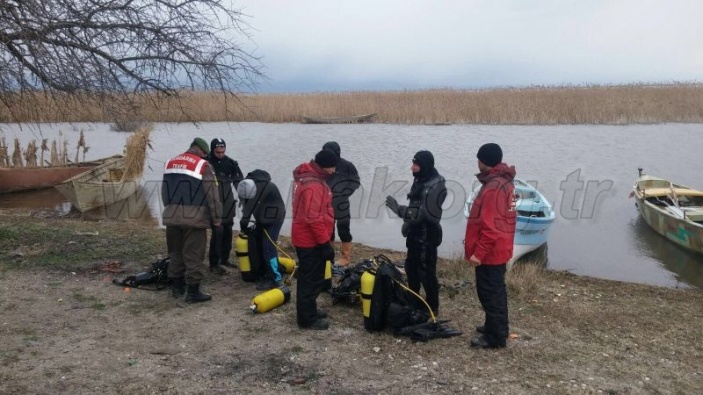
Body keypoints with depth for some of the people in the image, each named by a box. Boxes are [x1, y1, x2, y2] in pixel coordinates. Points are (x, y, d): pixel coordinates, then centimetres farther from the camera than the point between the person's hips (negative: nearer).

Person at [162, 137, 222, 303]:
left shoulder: (170, 163, 14)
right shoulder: (203, 165, -8)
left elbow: (164, 192, 18)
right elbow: (212, 195, -9)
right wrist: (217, 218, -2)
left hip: (172, 218, 7)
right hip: (194, 219, -7)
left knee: (175, 252, 17)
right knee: (193, 256, -1)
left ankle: (176, 286, 26)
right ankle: (193, 292, 3)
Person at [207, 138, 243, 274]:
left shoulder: (230, 162, 6)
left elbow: (238, 182, 11)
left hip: (228, 203, 5)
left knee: (227, 231, 10)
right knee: (218, 231, -11)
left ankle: (224, 259, 25)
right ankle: (214, 264, -5)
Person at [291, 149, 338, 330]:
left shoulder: (310, 177, 10)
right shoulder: (313, 185, -25)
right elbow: (314, 218, -28)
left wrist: (323, 240, 24)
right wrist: (325, 243, -23)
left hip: (306, 238, 11)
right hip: (311, 240, -11)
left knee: (308, 277, 20)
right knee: (312, 279, -1)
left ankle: (308, 311, 32)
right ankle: (307, 318, 9)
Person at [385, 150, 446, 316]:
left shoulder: (435, 186, -22)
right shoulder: (420, 180, 9)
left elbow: (424, 214, -26)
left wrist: (399, 209, -27)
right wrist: (407, 225, 22)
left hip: (427, 236, -10)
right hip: (415, 233, 10)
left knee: (426, 272, -2)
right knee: (411, 267, 18)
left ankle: (432, 307, 12)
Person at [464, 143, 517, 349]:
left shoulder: (493, 187, -23)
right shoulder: (503, 181, 10)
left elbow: (490, 226, -26)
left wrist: (479, 252, -22)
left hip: (489, 252, -10)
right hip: (499, 249, 10)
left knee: (489, 293, -1)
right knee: (496, 291, 20)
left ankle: (495, 336, 8)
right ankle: (497, 327, 32)